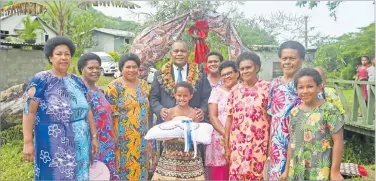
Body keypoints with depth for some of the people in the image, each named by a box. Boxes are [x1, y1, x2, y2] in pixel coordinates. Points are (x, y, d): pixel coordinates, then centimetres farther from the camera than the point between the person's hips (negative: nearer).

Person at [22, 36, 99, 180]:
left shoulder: (77, 82, 8)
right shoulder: (41, 80, -9)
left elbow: (87, 110, 11)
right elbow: (29, 111, -11)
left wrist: (94, 136, 11)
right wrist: (28, 142, -15)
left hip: (80, 144, 6)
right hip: (53, 145, -5)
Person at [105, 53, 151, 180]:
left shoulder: (144, 85, 7)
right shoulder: (115, 87, -9)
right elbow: (109, 114, -9)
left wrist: (149, 134, 13)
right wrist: (112, 138, -11)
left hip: (142, 138, 5)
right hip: (123, 138, -5)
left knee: (140, 166, 14)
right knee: (124, 166, 3)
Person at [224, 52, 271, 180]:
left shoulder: (267, 87, -2)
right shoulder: (235, 90, 6)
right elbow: (229, 118, 8)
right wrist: (227, 146, 7)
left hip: (259, 144, -2)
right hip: (238, 144, 3)